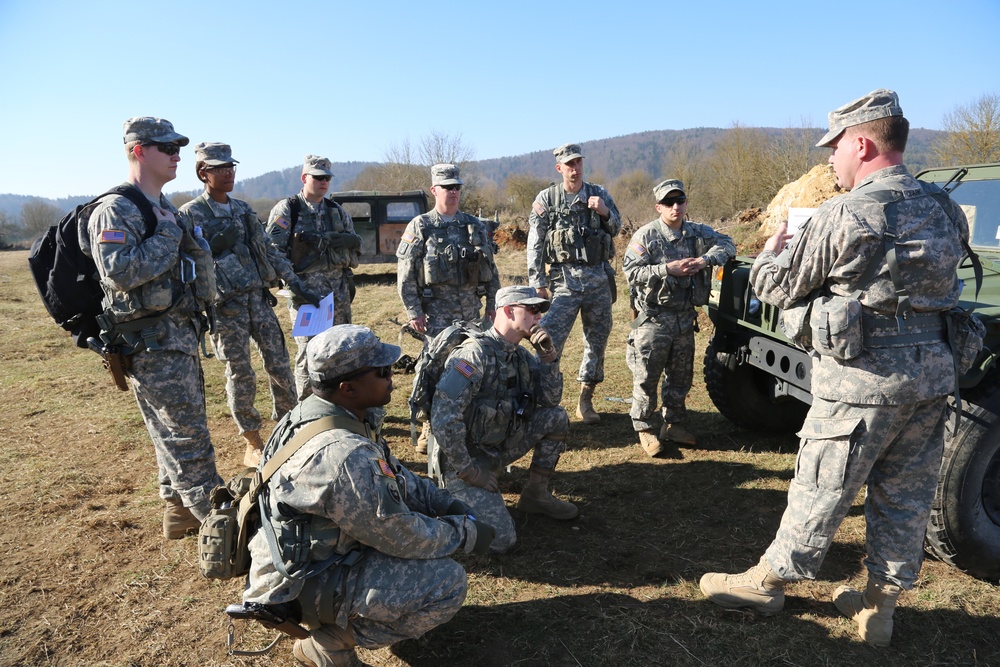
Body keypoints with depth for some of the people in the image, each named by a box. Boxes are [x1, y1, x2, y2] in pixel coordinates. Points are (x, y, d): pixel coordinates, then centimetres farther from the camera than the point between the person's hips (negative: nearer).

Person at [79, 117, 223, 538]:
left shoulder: (166, 209, 16)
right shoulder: (114, 212, -13)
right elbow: (119, 272, -25)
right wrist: (168, 236, -18)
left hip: (181, 333, 9)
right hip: (151, 342, -9)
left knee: (175, 430, 17)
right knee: (186, 436, -4)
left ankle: (180, 510, 30)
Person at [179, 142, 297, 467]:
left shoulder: (243, 209, 14)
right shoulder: (190, 214, -4)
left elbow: (267, 249, 17)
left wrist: (294, 280, 13)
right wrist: (215, 245, -20)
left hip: (259, 297, 5)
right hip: (226, 306, -5)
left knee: (280, 365, 6)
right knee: (241, 375, 2)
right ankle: (253, 445, 16)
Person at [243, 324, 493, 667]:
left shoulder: (317, 411, -5)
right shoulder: (343, 455, -34)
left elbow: (391, 474, 8)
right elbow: (401, 536, -23)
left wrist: (446, 503, -1)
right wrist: (467, 533, -8)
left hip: (304, 548, 9)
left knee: (426, 511, 11)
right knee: (448, 583, -15)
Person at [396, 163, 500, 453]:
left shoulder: (475, 226, 10)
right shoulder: (420, 227, -3)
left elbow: (491, 268, 15)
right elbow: (405, 273, -6)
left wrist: (492, 303, 9)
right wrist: (414, 312, -11)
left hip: (470, 308, 4)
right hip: (436, 310, -4)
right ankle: (429, 429, 2)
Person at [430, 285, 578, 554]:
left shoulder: (520, 355, 2)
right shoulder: (475, 354, -24)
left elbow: (551, 399, 7)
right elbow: (444, 419, -29)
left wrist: (548, 356, -8)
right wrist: (468, 471, -22)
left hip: (498, 448, 8)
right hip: (465, 458, -8)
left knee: (557, 417, 0)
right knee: (500, 540, -17)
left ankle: (536, 494, 13)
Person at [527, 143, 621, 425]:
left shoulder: (599, 194, 8)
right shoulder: (546, 198, 1)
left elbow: (616, 230, 13)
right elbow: (534, 244, -1)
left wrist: (605, 212, -8)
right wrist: (537, 283, -8)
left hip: (599, 279, 3)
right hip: (564, 280, -3)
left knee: (597, 339, 9)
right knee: (549, 341, -14)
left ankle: (585, 401, 22)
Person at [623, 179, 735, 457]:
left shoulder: (697, 233, 7)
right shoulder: (646, 236, -8)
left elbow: (727, 244, 5)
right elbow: (631, 270, -14)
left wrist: (706, 259, -14)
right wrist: (666, 269, -24)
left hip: (685, 317, 5)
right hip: (653, 318, -5)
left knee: (681, 376, 14)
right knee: (646, 378, 0)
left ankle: (673, 425, 29)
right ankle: (644, 429, 12)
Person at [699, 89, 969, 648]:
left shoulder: (842, 217, -16)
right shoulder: (946, 210, 8)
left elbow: (778, 289, -7)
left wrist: (774, 250, 15)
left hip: (866, 379, -7)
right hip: (935, 372, 7)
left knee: (821, 491, 6)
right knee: (906, 497, 15)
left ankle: (768, 582, 23)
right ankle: (881, 602, 29)